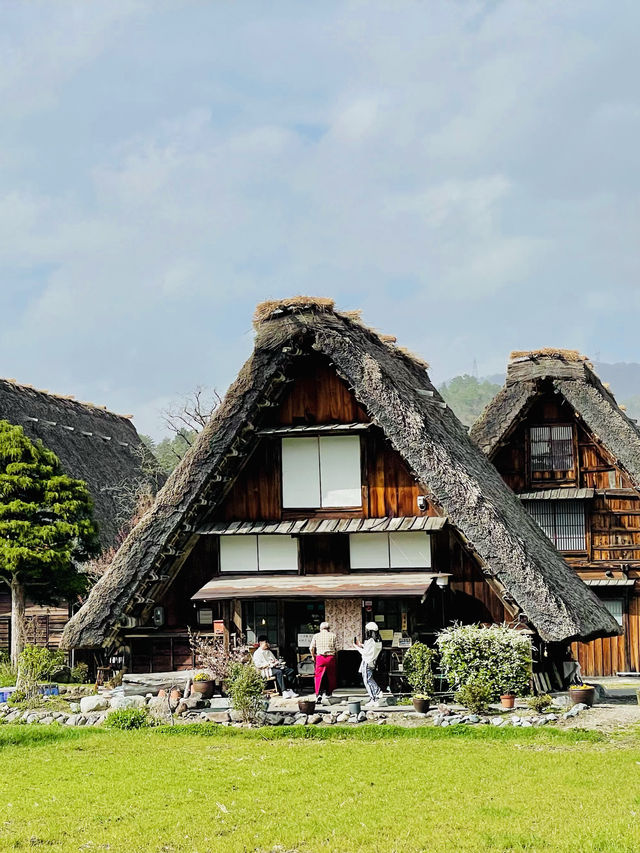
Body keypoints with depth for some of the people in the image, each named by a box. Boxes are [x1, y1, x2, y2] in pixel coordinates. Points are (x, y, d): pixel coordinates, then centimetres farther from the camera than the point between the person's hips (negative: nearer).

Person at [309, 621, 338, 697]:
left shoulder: (316, 636, 7)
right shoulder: (333, 636, 6)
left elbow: (311, 648, 3)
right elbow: (337, 648, -1)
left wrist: (313, 656, 17)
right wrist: (336, 658, 12)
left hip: (320, 657, 0)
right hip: (331, 657, 0)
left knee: (318, 675, -1)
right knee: (331, 676, 13)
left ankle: (318, 693, -15)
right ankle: (329, 693, 18)